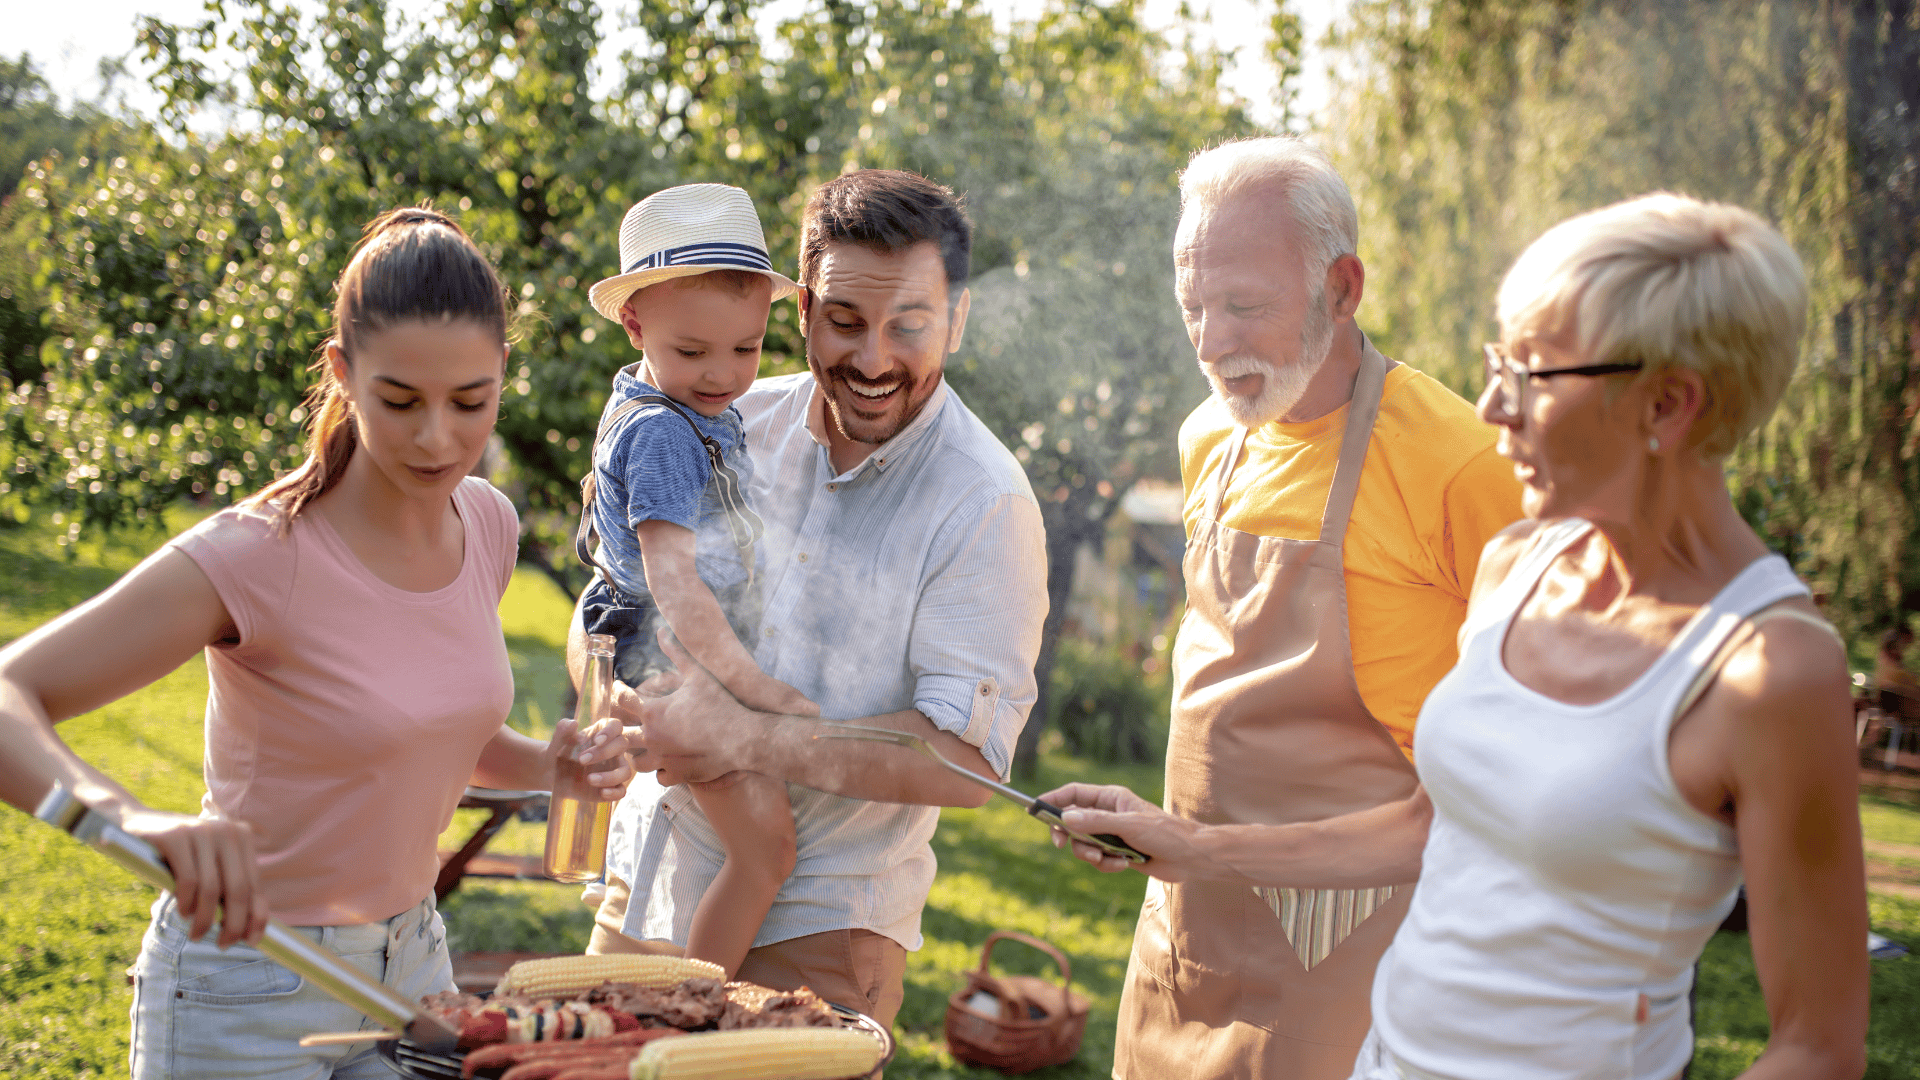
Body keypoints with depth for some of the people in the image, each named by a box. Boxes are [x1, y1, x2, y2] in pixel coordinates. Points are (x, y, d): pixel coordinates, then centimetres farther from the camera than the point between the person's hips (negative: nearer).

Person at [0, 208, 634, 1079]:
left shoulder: (486, 524, -3)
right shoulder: (261, 557, -22)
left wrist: (545, 765, -6)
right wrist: (126, 817, -47)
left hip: (411, 958, 6)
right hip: (248, 992, -6)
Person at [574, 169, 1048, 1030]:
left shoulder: (985, 504, -14)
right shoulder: (735, 424, 1)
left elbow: (967, 759, -19)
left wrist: (743, 741, -24)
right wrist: (619, 699, -14)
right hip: (652, 891, 5)